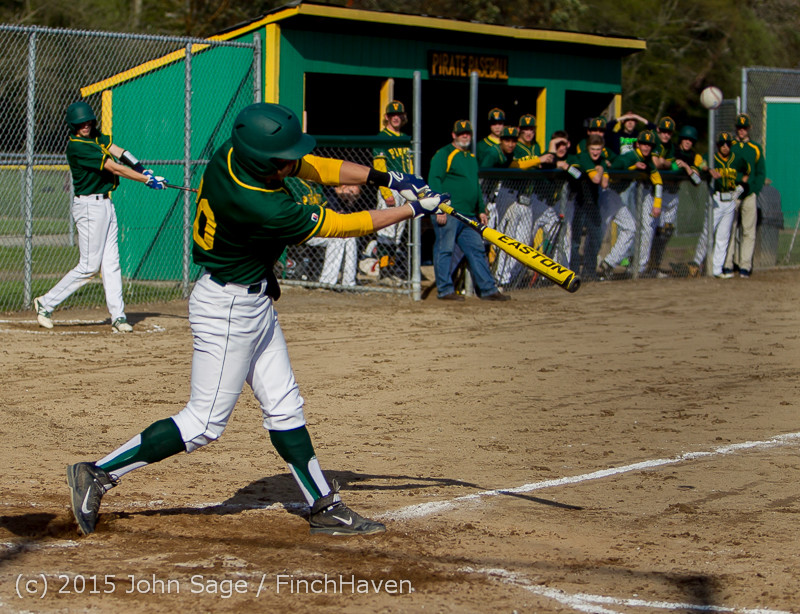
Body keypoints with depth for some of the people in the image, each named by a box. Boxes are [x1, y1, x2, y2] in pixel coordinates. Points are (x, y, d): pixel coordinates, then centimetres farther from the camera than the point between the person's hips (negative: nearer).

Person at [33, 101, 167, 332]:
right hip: (89, 206, -9)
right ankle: (46, 303, 4)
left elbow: (119, 153, 1)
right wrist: (147, 180, -19)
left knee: (111, 263, 6)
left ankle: (117, 316, 7)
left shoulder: (97, 138, 10)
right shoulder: (76, 146, -18)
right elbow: (114, 168, -20)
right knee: (89, 266, -6)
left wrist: (144, 171, -16)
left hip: (105, 205, 9)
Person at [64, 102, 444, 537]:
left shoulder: (234, 155, -9)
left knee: (284, 407, 12)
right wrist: (412, 210, -14)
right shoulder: (261, 208, -32)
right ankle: (99, 475, 4)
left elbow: (315, 168, 3)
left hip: (253, 301, 10)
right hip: (228, 309, -10)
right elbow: (342, 226, -23)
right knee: (204, 423, -2)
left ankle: (325, 507, 18)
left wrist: (383, 177, -6)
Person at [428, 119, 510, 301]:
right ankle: (445, 290, -3)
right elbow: (434, 181, -10)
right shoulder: (443, 154, -3)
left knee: (477, 251, 6)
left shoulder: (471, 157, 23)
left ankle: (488, 289, 7)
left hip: (469, 217, 8)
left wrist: (481, 210, 23)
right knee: (444, 250, -6)